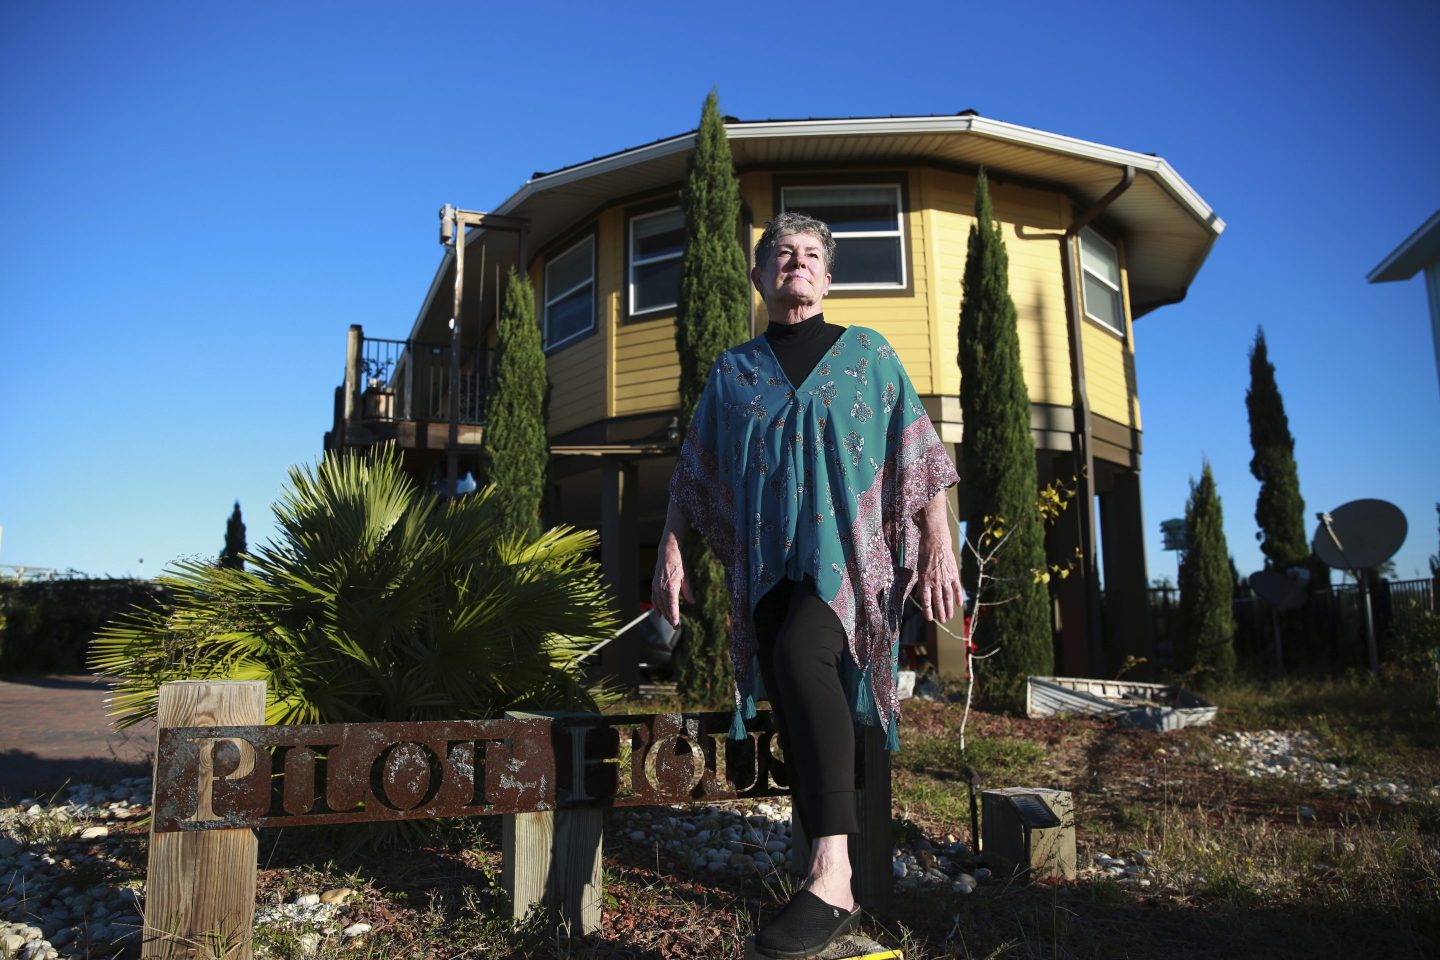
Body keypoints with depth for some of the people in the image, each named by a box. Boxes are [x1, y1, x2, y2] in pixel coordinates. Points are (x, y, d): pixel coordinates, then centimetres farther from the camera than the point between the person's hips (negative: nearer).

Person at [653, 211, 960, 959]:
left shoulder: (868, 353, 11)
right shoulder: (731, 373, 17)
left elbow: (918, 457, 6)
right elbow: (692, 474, 16)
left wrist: (939, 546, -4)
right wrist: (671, 552, 5)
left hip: (849, 548, -3)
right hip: (767, 561, 4)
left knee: (799, 653, -31)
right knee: (794, 706, -4)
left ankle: (832, 874, -33)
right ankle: (832, 884, 10)